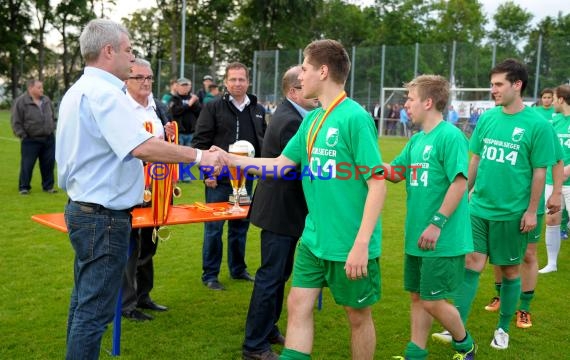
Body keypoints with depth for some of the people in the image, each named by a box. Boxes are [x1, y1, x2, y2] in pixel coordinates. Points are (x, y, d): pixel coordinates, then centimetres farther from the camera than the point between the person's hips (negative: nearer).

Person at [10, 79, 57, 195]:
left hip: (49, 139, 5)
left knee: (49, 164, 8)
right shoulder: (20, 102, -10)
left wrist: (53, 129, 12)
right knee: (27, 165, 1)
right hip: (31, 141, -5)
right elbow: (16, 122, -9)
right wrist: (22, 135, -12)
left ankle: (48, 186, 20)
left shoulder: (46, 100, 8)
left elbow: (53, 117, 21)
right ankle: (24, 187, 13)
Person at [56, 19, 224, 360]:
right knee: (95, 310, -2)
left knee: (84, 301, 20)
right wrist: (200, 155, -24)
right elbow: (143, 147, -30)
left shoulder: (79, 90, 14)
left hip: (84, 209, 11)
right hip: (105, 215, -11)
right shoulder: (104, 92, -19)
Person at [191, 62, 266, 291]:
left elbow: (263, 142, 17)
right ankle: (210, 275, 14)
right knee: (214, 227, 3)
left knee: (240, 226, 15)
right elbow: (200, 141, -7)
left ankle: (238, 269, 29)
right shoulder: (213, 108, -5)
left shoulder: (258, 110, 10)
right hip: (219, 179, -5)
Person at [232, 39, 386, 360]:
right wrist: (229, 159, 7)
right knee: (298, 306, 8)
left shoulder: (355, 118, -17)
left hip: (350, 244, -7)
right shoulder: (312, 119, 7)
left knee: (358, 315, 11)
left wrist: (361, 244, -23)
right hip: (314, 238, 7)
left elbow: (378, 183, -19)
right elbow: (281, 165, 13)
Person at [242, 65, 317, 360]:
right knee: (271, 276, -2)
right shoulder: (290, 121, -22)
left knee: (280, 273, 19)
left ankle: (268, 328, 33)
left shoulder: (291, 115, 11)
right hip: (281, 211, -11)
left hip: (284, 208, 11)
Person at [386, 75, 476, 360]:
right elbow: (395, 173, 13)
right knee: (417, 297, 14)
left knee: (433, 301, 1)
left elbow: (460, 183, -20)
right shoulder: (416, 140, 11)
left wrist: (437, 224, -21)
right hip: (417, 237, 8)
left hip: (443, 239, -8)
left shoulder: (449, 136, -15)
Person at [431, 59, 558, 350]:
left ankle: (503, 328, 29)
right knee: (471, 265, 1)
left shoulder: (537, 125, -10)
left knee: (510, 270, 11)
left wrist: (531, 211, -7)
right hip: (479, 208, 3)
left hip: (512, 213, -3)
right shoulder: (487, 118, 2)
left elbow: (539, 171, -7)